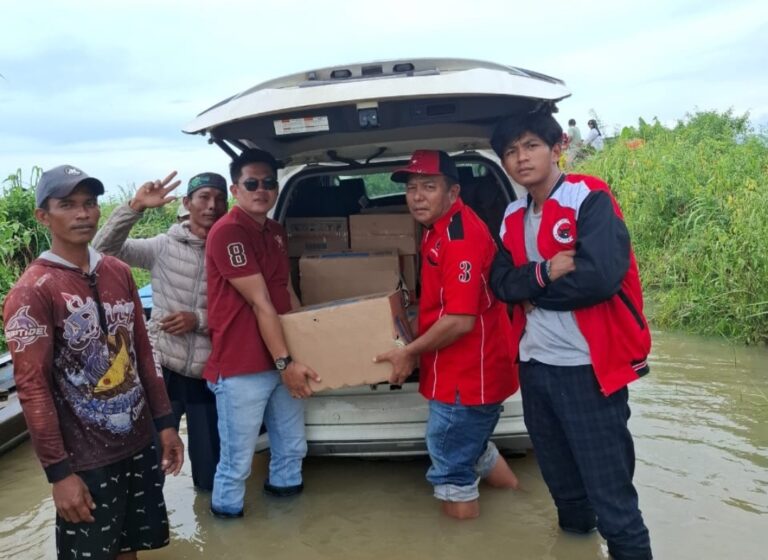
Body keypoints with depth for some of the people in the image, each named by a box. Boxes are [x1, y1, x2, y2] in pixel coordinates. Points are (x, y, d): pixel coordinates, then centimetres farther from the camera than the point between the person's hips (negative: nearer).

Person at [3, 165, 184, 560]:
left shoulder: (119, 273, 5)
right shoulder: (32, 291, -14)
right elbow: (32, 388, -15)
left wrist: (164, 423, 9)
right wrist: (59, 472, -15)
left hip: (140, 444, 5)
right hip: (86, 459, -5)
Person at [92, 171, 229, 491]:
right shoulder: (163, 246, -4)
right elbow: (104, 248, -12)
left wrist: (200, 320, -17)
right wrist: (136, 206, -22)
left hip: (208, 374, 2)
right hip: (163, 369, -1)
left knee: (210, 465, 14)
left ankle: (207, 484, 48)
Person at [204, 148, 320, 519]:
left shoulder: (276, 232, 11)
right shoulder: (227, 232, -17)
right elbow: (260, 304, -20)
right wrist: (285, 362, -20)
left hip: (281, 361, 8)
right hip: (240, 367, -8)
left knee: (292, 446, 22)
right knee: (237, 460, 5)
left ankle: (283, 487, 46)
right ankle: (226, 513, 28)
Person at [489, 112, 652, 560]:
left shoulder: (591, 199, -9)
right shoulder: (513, 217, 11)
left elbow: (601, 276, -22)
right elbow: (501, 283, 1)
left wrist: (531, 285, -9)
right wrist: (546, 273, -19)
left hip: (588, 368, -6)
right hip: (535, 366, 7)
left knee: (611, 494, -1)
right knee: (561, 479, 23)